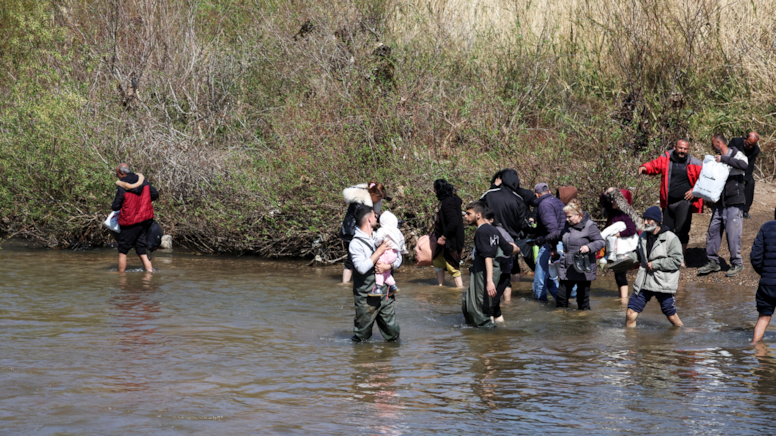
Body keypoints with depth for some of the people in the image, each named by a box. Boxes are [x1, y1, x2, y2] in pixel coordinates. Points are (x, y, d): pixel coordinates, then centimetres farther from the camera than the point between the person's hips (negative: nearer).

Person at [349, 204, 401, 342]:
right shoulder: (356, 243, -10)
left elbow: (398, 258, 10)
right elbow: (362, 268, -22)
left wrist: (389, 266, -12)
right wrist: (380, 251, -17)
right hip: (366, 297, -5)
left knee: (392, 333, 9)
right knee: (362, 337, 3)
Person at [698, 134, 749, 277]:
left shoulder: (736, 155, -6)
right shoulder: (718, 159, 16)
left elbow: (744, 165, -29)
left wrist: (723, 159, -23)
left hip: (734, 202, -7)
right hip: (720, 202, 7)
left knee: (733, 233, -6)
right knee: (713, 230, 5)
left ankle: (737, 264, 6)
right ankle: (713, 262, 13)